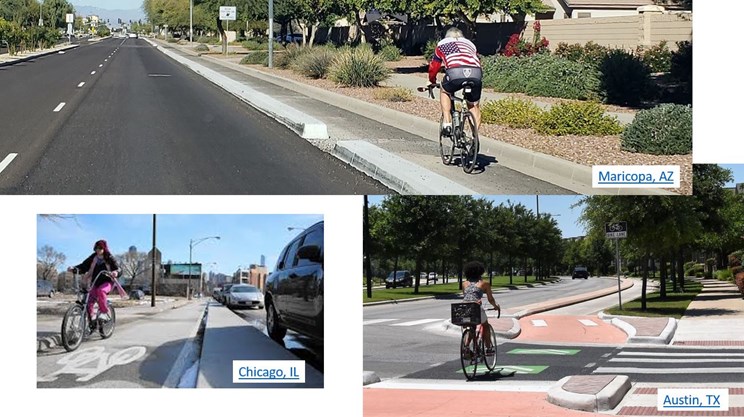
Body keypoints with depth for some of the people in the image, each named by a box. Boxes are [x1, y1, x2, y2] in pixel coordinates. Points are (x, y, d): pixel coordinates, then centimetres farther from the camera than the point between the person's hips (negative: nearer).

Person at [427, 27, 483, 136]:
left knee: (444, 91, 29)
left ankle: (447, 122, 15)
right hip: (476, 73, 2)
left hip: (455, 73, -2)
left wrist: (432, 82, 53)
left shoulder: (442, 44, 31)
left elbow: (433, 67, 35)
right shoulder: (470, 44, 38)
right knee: (474, 105, 22)